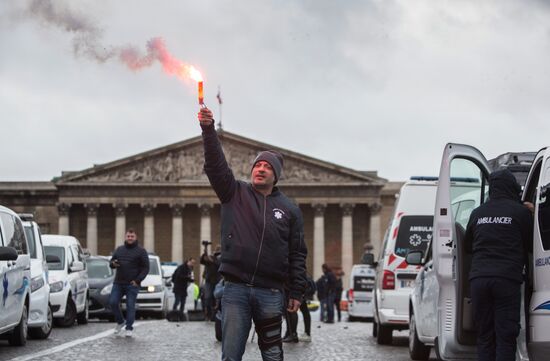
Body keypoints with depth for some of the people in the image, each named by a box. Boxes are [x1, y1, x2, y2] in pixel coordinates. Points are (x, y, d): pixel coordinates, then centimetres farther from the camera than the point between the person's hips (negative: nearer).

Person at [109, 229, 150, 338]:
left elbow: (146, 268, -2)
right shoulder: (119, 249, 15)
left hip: (132, 284, -4)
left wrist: (137, 280, -13)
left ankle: (129, 329, 1)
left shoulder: (141, 251, 2)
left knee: (130, 306, -5)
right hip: (118, 283, 4)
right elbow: (111, 261, 22)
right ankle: (120, 322, 16)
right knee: (113, 302, -4)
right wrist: (113, 263, -5)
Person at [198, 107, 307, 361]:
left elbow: (297, 254, 9)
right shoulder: (235, 194, 9)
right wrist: (208, 129, -21)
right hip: (235, 289, 0)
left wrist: (296, 293, 3)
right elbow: (215, 164, -6)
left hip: (270, 293, 1)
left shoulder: (289, 209, 9)